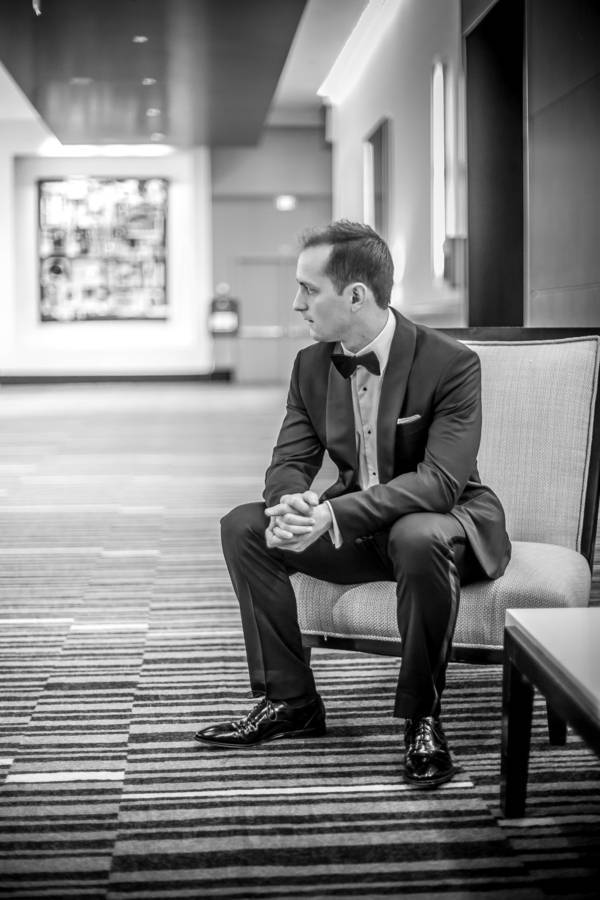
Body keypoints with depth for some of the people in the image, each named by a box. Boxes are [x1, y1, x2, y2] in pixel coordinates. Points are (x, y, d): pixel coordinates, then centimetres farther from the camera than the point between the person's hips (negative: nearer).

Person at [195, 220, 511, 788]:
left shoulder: (451, 364, -20)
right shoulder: (312, 365, 0)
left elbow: (442, 480, -29)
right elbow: (290, 460, 0)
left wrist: (333, 514, -40)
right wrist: (292, 502, -28)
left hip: (446, 521, -6)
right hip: (358, 528, 6)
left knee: (418, 537, -41)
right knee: (244, 527, -13)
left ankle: (422, 717, -21)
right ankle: (288, 700, -4)